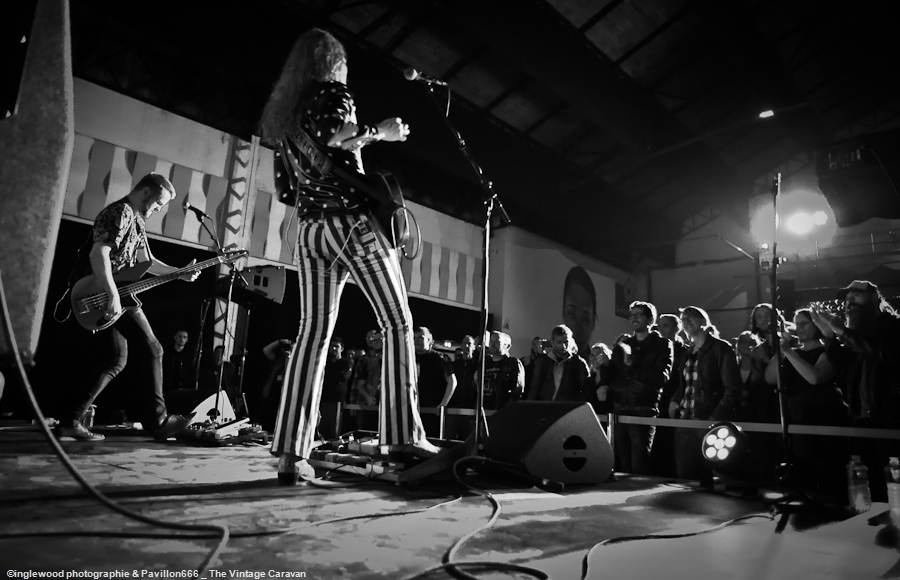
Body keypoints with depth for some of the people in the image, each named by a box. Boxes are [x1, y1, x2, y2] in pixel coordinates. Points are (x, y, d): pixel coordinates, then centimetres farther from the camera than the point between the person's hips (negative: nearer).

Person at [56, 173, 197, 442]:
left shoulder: (136, 220, 18)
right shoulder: (120, 212, -14)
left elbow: (146, 261, 24)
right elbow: (98, 253, -27)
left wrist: (179, 273, 15)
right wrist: (114, 295, -30)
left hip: (103, 298, 10)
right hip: (102, 295, -10)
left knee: (115, 360, 11)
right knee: (150, 350, -7)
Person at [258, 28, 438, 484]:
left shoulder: (280, 113, 24)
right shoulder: (333, 92, 4)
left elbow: (284, 189, 20)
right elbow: (336, 134, -19)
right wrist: (381, 131, -4)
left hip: (308, 229, 6)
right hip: (352, 221, -6)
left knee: (312, 334, 2)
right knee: (397, 322, -1)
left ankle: (290, 452, -2)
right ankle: (403, 434, -9)